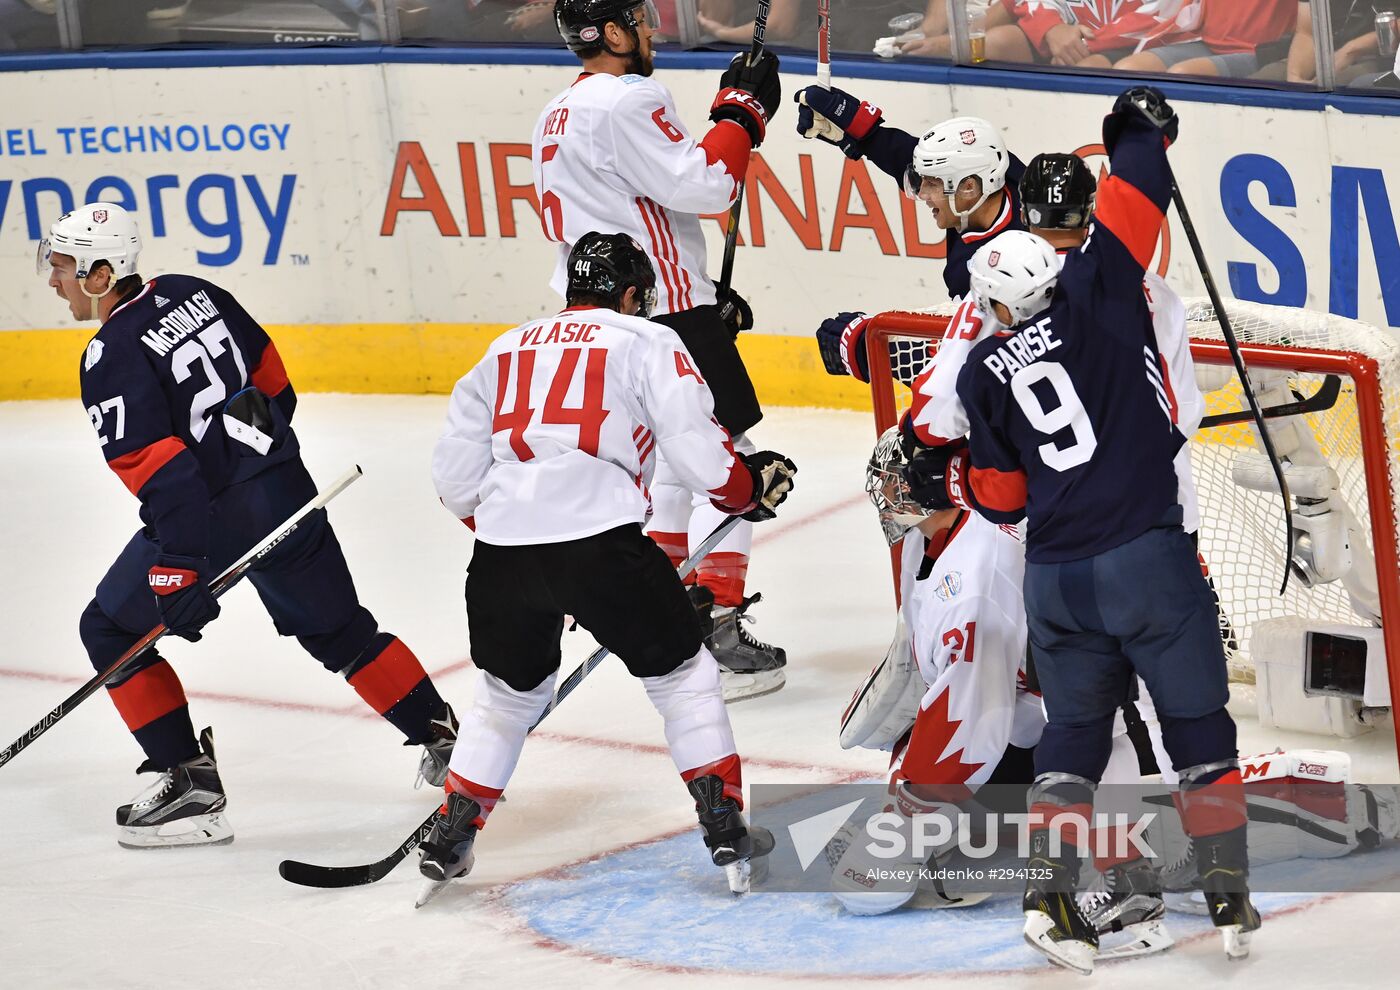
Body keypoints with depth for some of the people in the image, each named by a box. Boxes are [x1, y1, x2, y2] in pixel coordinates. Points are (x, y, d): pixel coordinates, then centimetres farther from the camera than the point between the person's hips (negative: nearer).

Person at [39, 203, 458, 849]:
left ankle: (191, 785, 1)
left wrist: (178, 567, -21)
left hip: (213, 515, -8)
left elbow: (162, 472, -22)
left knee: (111, 630, 7)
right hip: (286, 490, 8)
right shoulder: (191, 293, 7)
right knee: (340, 630, 22)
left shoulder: (112, 355, -15)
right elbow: (272, 377, 17)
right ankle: (444, 741, 27)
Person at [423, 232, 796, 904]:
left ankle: (448, 842, 24)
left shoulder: (506, 351, 24)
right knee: (683, 678, 14)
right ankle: (727, 834, 7)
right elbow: (699, 451, 0)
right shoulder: (648, 344, 10)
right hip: (601, 540, -4)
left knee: (509, 691, 27)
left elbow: (455, 476, 21)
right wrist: (753, 487, 20)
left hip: (504, 548, 4)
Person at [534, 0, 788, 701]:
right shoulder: (627, 103, -16)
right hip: (666, 312, -10)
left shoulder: (558, 117, 16)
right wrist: (742, 110, -9)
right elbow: (702, 185, -22)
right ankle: (718, 630, -9)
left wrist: (703, 293, 22)